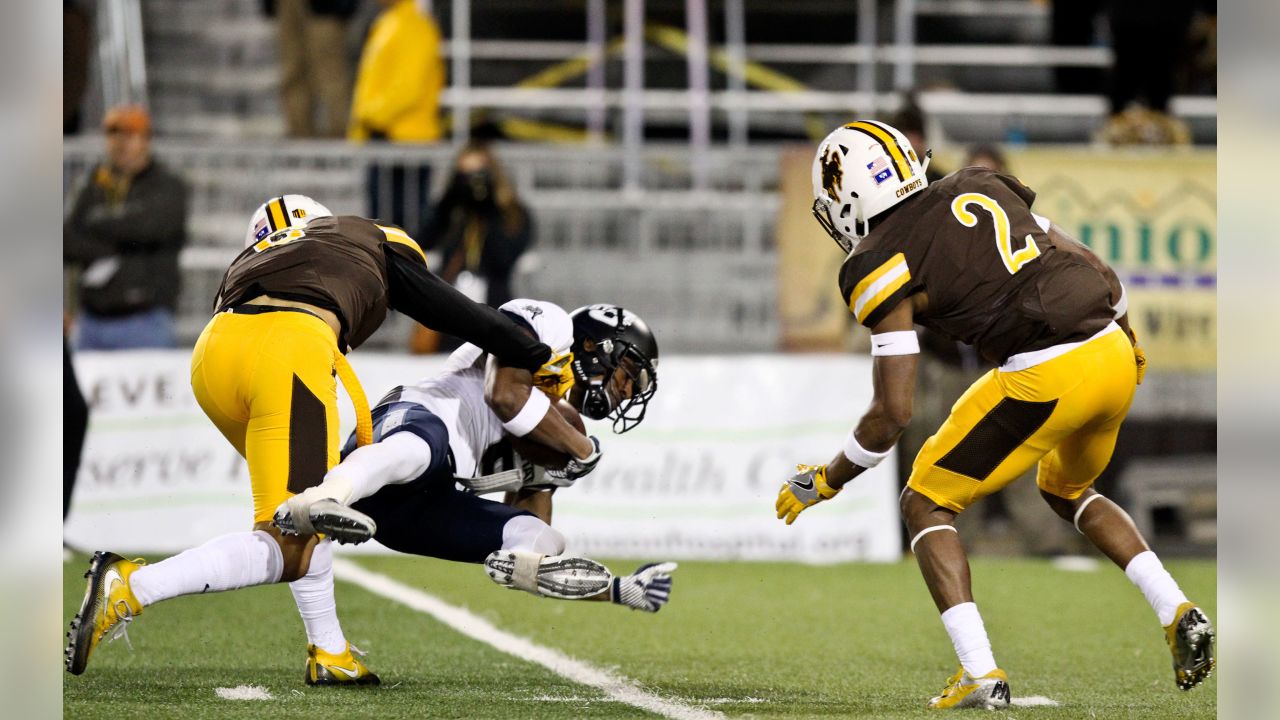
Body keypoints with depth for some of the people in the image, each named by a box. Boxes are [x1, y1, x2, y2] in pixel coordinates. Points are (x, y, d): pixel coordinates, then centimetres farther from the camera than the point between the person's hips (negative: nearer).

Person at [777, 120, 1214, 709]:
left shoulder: (880, 268, -1)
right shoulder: (978, 190, 18)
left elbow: (893, 412, -4)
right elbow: (1098, 272, 22)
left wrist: (823, 482, 10)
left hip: (1044, 375, -7)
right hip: (1114, 354, 7)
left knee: (926, 506, 11)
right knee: (1065, 490, 34)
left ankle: (981, 676, -2)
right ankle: (1178, 613, 19)